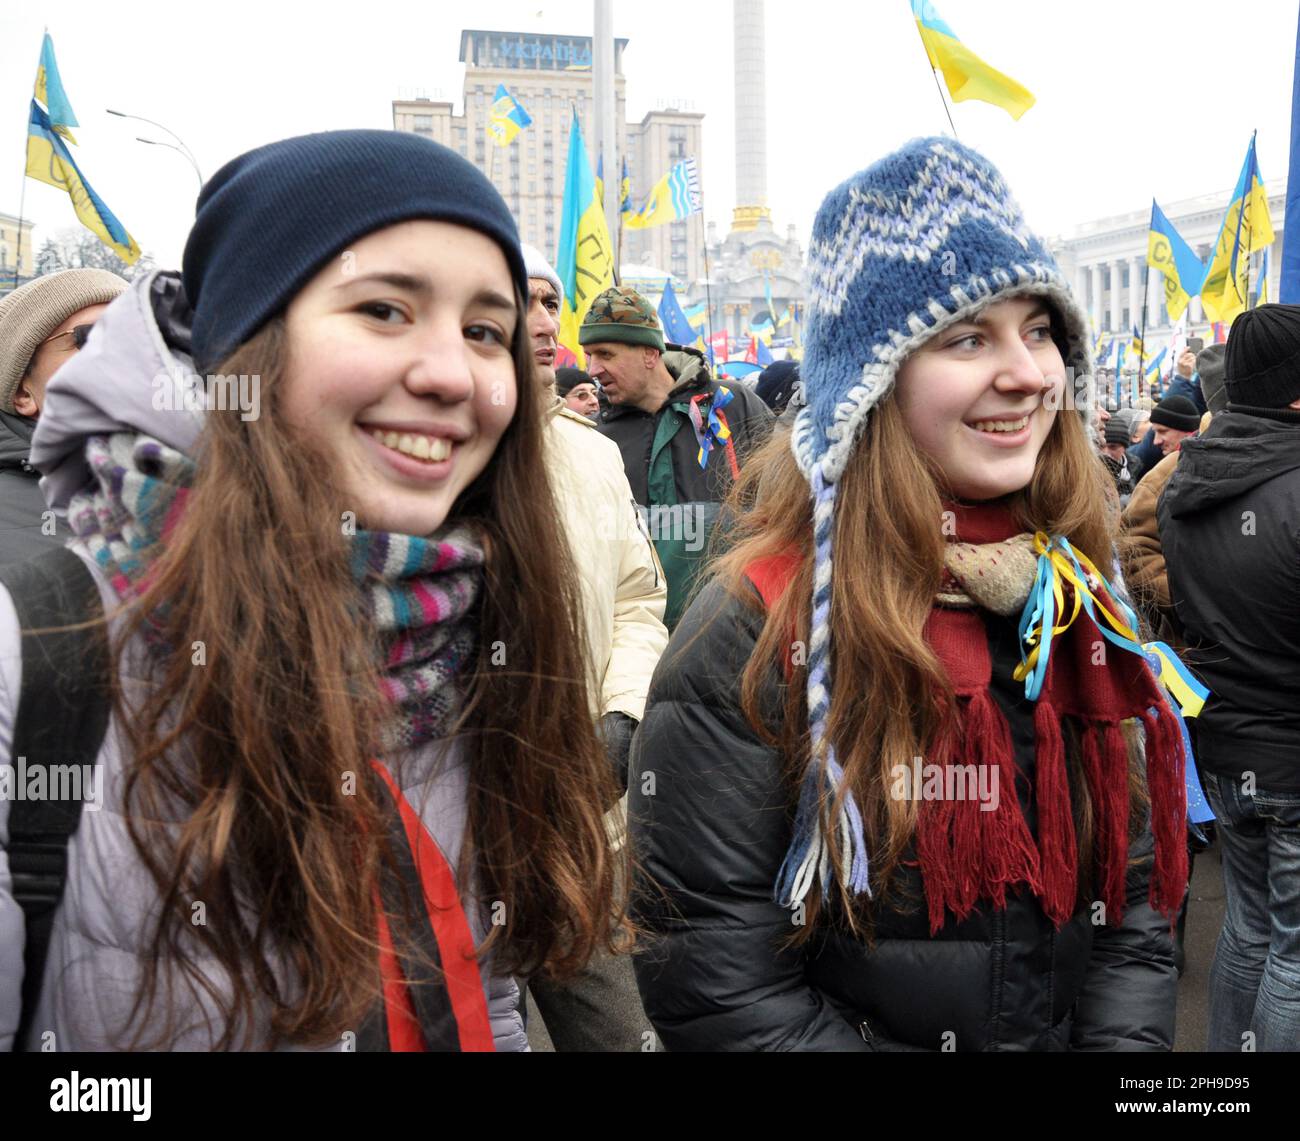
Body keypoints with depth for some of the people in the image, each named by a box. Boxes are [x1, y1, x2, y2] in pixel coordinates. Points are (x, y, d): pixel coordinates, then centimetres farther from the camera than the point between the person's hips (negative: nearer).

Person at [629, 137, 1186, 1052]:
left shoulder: (1078, 600, -5)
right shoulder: (758, 633, -22)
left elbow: (1136, 904, 0)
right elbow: (713, 987, -22)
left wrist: (1125, 1039, -14)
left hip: (1075, 1031, 5)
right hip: (868, 1028, -4)